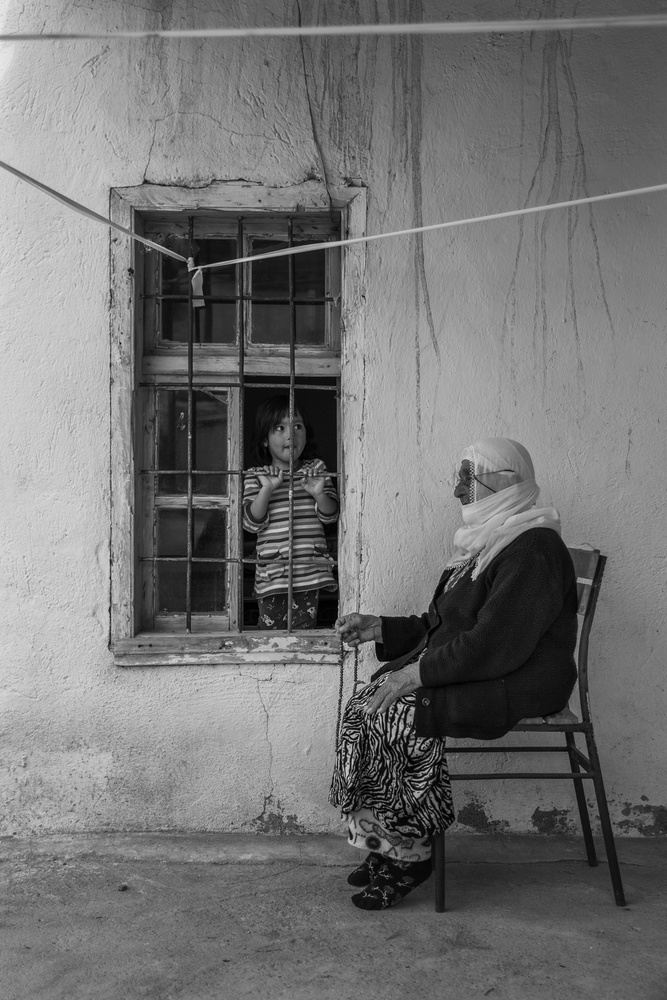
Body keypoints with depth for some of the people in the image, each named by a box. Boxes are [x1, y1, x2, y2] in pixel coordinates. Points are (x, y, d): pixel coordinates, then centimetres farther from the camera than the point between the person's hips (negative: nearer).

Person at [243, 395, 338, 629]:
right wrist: (266, 490, -18)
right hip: (272, 573, -1)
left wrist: (319, 494, -17)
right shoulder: (255, 477, 3)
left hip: (310, 572, 1)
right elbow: (251, 522, -6)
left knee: (304, 630, 3)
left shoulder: (316, 469, 8)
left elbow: (330, 515, 4)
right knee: (271, 629, 4)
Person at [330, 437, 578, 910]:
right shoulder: (489, 541, 16)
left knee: (399, 716, -24)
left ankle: (409, 855, -8)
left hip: (517, 685, -9)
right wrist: (381, 628, 10)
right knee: (365, 705, -7)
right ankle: (384, 847, -1)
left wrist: (419, 672, -23)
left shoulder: (532, 551, -17)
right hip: (472, 670, 9)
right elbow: (441, 624, 21)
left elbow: (496, 644, -25)